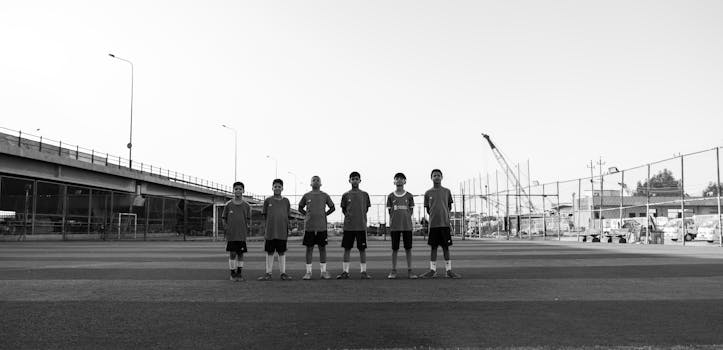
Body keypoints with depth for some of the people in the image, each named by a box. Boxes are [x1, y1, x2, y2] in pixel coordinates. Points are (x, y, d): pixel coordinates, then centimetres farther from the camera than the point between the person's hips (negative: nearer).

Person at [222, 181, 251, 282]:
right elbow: (223, 218, 8)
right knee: (232, 253, -1)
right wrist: (226, 228, -4)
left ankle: (239, 274, 16)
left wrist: (246, 230, -1)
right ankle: (232, 274, 10)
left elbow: (248, 219, 11)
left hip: (242, 234, 1)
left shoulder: (246, 205, 5)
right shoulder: (228, 204, 2)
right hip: (231, 234, -1)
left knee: (240, 254, 5)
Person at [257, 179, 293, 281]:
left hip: (282, 232, 1)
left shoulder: (286, 201, 7)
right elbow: (265, 215, 9)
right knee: (269, 252, 4)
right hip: (270, 231, -1)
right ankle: (268, 273, 10)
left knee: (282, 252, 5)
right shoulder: (267, 200, 4)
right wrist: (272, 224, 5)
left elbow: (287, 215, 12)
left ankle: (283, 273, 11)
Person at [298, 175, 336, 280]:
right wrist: (307, 215, 4)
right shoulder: (306, 196, 5)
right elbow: (300, 208, 16)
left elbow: (332, 207, 14)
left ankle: (324, 272, 9)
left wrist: (325, 214, 4)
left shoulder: (325, 196, 5)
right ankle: (308, 272, 9)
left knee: (322, 248, 3)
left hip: (322, 226, 0)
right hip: (309, 226, 0)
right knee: (309, 248, 3)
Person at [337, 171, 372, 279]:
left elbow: (366, 208, 13)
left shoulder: (364, 195, 5)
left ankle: (364, 271, 8)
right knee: (347, 249, 4)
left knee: (362, 249, 2)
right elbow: (343, 209, 14)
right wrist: (347, 215, 0)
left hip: (361, 226, 0)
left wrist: (361, 217, 4)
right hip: (348, 226, 0)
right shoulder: (346, 195, 5)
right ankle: (345, 271, 10)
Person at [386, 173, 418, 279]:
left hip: (407, 226, 0)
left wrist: (404, 218, -3)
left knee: (408, 248, 2)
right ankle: (393, 271, 11)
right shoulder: (391, 196, 6)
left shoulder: (409, 196, 5)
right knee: (394, 249, 3)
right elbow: (390, 212, 7)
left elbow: (411, 211, 8)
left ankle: (409, 271, 9)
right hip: (394, 226, 0)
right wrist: (391, 222, -4)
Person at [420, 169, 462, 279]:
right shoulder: (428, 193, 5)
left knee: (446, 247, 3)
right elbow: (427, 209, 12)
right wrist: (434, 216, 8)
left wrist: (445, 216, 9)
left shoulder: (447, 191, 5)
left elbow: (449, 206, 14)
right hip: (433, 224, 0)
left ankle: (449, 270, 9)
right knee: (433, 247, 4)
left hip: (445, 223, 0)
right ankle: (432, 271, 10)